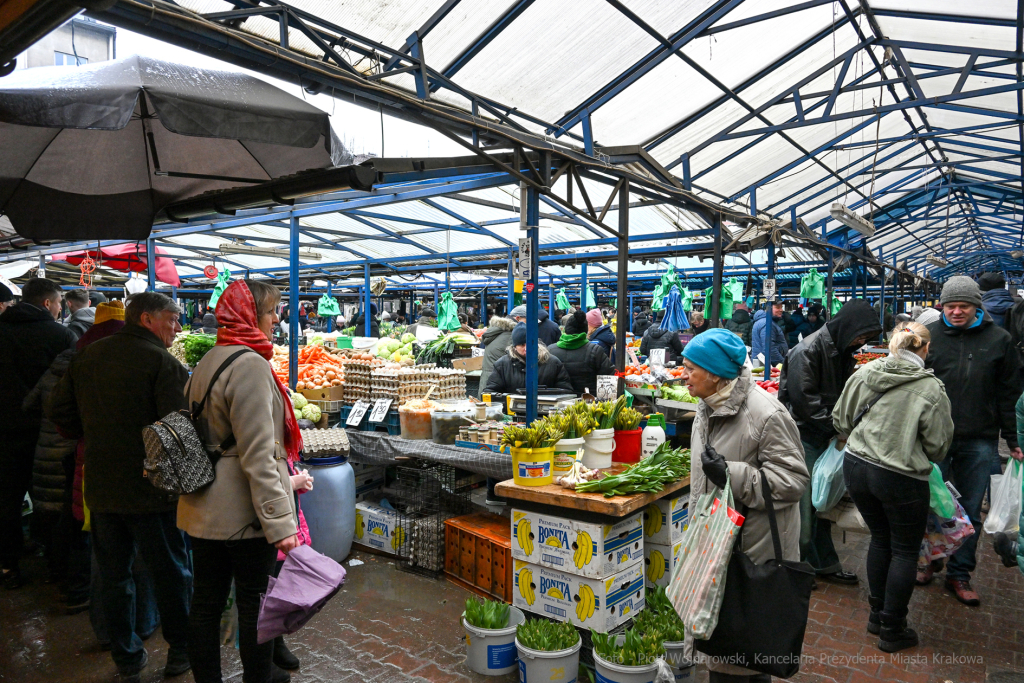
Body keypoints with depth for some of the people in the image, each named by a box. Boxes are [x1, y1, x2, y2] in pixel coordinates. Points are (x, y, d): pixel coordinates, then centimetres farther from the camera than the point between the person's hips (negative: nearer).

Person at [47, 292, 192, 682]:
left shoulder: (86, 357, 5)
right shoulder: (163, 362, -17)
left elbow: (57, 411, 10)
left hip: (100, 488, 6)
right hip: (149, 489, -6)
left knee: (114, 576, 18)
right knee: (171, 572, 10)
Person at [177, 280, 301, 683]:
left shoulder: (206, 363, 10)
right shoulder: (250, 364, -19)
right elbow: (258, 455, -24)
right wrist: (280, 522, -23)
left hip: (203, 511, 9)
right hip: (243, 512, -8)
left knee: (206, 603, 17)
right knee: (255, 603, 9)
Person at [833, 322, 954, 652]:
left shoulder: (864, 373, -3)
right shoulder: (931, 389, -13)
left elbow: (840, 420, 6)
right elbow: (938, 445, -5)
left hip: (857, 466, 4)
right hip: (900, 477, -4)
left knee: (880, 538, 23)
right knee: (905, 551, 14)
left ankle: (877, 615, 35)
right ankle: (892, 630, 24)